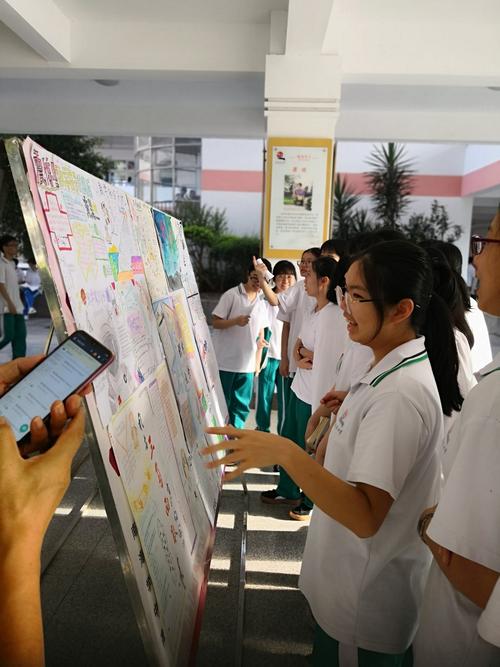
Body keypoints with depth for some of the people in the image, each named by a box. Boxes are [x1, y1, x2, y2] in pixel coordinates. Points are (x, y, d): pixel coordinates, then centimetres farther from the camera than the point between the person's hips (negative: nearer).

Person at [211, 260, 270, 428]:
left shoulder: (262, 303, 11)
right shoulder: (231, 295, -7)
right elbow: (215, 322, -9)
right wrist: (235, 321, -24)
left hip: (247, 364, 5)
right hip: (225, 362, -5)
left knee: (241, 405, 10)